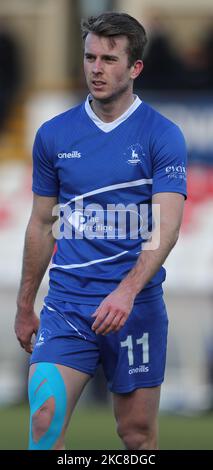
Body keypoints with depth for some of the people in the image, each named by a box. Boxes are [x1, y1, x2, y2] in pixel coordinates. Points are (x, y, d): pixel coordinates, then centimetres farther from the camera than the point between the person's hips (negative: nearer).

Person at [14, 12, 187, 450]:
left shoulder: (163, 136, -3)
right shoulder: (53, 135, 6)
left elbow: (165, 227, -13)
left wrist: (127, 291, -28)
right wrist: (25, 306, 17)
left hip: (136, 309, -2)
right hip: (67, 305, 2)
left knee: (137, 430, 5)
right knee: (45, 417, -16)